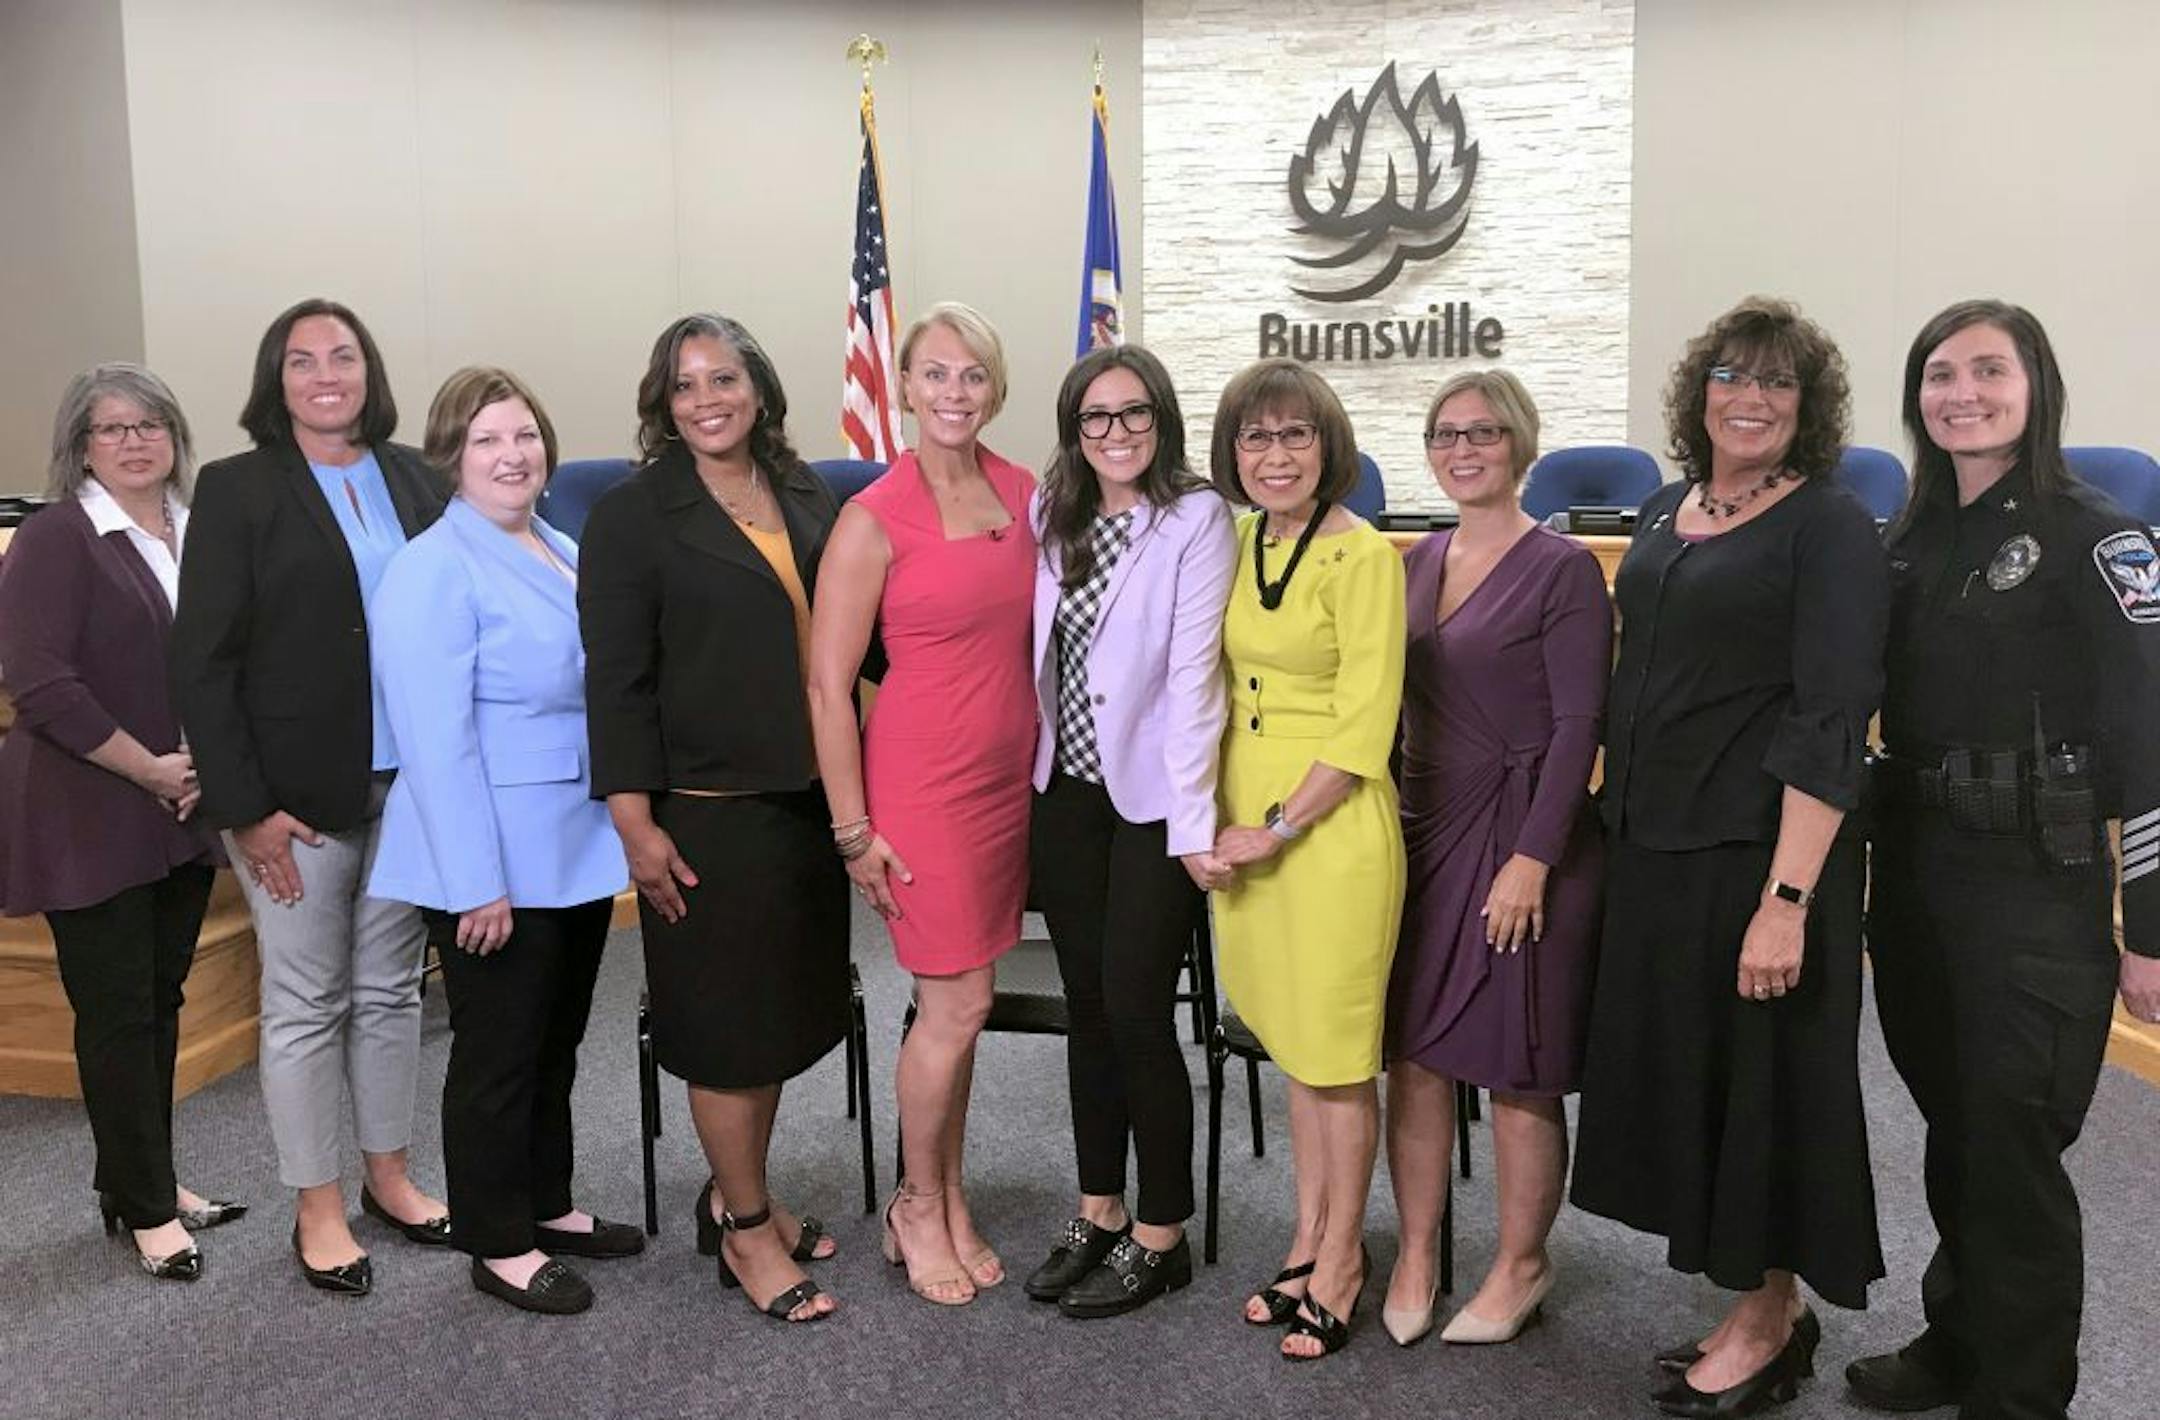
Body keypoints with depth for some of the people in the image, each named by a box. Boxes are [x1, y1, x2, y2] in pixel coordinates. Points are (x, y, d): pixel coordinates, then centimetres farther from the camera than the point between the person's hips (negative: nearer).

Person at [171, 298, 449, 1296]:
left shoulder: (414, 480, 6)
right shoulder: (235, 491, -4)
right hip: (296, 794, -3)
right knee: (305, 1003, 7)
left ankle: (388, 1177, 30)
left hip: (408, 782, 4)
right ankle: (317, 1209, 21)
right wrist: (246, 808, -12)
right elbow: (202, 662, -7)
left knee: (391, 989, 14)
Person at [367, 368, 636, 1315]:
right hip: (494, 865, -8)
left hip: (577, 853, 8)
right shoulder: (433, 571, -15)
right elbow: (435, 739, -20)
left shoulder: (567, 554, 10)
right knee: (499, 1052, 5)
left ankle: (546, 1206, 35)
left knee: (556, 1043, 19)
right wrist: (478, 882, -22)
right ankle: (499, 1245, 21)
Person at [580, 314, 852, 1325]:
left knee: (784, 1009, 15)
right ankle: (746, 1229, 21)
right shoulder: (634, 515, -7)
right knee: (728, 1022, 4)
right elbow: (617, 681, -10)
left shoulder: (809, 502, 8)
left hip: (807, 799, 6)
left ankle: (737, 1196, 34)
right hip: (707, 811, -6)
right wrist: (635, 822, -14)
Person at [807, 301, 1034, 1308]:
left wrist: (1048, 767, 11)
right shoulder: (875, 519, -12)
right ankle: (918, 1206, 23)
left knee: (957, 1003, 13)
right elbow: (826, 683, -11)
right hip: (922, 782, -5)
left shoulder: (1022, 493, 5)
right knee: (958, 1006, 0)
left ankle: (949, 1197, 30)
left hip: (1010, 780, 5)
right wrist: (853, 829, -10)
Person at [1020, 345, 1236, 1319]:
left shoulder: (1197, 520, -9)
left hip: (1152, 798, -5)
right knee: (1087, 1007, 12)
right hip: (1066, 792, 5)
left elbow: (1193, 675, -16)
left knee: (1136, 1012, -1)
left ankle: (1160, 1236, 16)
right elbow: (1036, 651, 9)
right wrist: (1025, 776, 2)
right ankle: (1099, 1212, 27)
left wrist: (1192, 824, -19)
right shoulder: (1051, 517, 8)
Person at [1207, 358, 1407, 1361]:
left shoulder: (1361, 555, -14)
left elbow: (1364, 729, -17)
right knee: (1289, 1039, 17)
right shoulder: (1235, 540, 6)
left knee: (1334, 1049, 6)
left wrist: (1278, 828, -16)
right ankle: (1309, 1241, 32)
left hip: (1331, 819, -7)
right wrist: (1220, 818, 5)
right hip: (1242, 814, 7)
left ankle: (1342, 1256, 24)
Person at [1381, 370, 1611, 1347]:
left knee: (1517, 1069, 5)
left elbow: (1578, 725, -12)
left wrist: (1531, 859, -16)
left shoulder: (1563, 569, -8)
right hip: (1422, 830, 6)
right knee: (1412, 1050, 9)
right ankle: (1415, 1257, 24)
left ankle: (1520, 1267, 24)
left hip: (1520, 836, -5)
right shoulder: (1419, 561, 10)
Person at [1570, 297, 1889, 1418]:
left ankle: (1768, 1325, 25)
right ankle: (1759, 1308, 32)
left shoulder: (1829, 528, -10)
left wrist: (1787, 900, -22)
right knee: (1678, 1067, 14)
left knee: (1758, 1078, 5)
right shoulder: (1665, 513, 10)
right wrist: (1612, 822, 13)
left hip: (1756, 853, -7)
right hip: (1649, 848, 7)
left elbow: (1828, 727, -17)